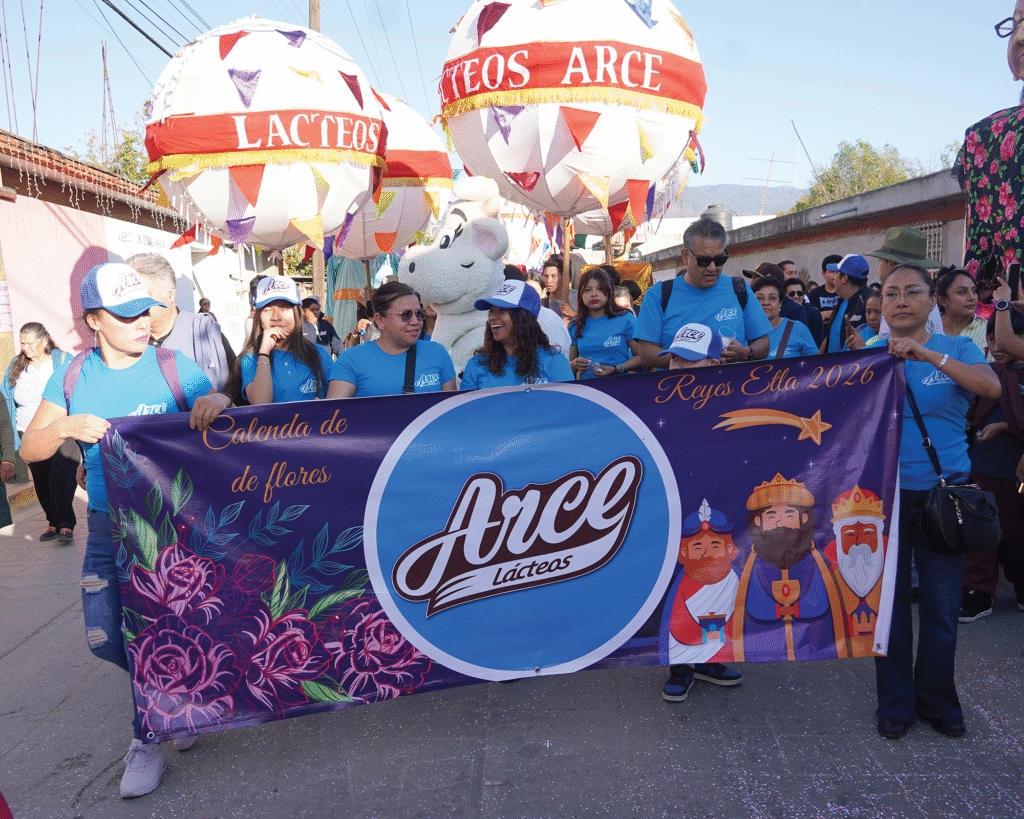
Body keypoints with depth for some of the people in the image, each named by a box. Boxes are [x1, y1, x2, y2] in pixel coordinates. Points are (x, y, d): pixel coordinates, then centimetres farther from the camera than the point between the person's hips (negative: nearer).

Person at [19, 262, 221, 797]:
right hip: (108, 526, 4)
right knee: (104, 637, 7)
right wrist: (67, 427, -17)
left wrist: (213, 406, -33)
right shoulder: (73, 374, 3)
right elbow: (29, 449, 4)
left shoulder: (174, 367, -7)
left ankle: (149, 740, 22)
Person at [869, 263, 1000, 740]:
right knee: (889, 599, 8)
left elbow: (991, 387, -18)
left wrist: (929, 355, -27)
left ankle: (937, 700, 28)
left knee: (942, 605, 6)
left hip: (943, 488, 0)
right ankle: (895, 701, 25)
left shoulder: (957, 349, 3)